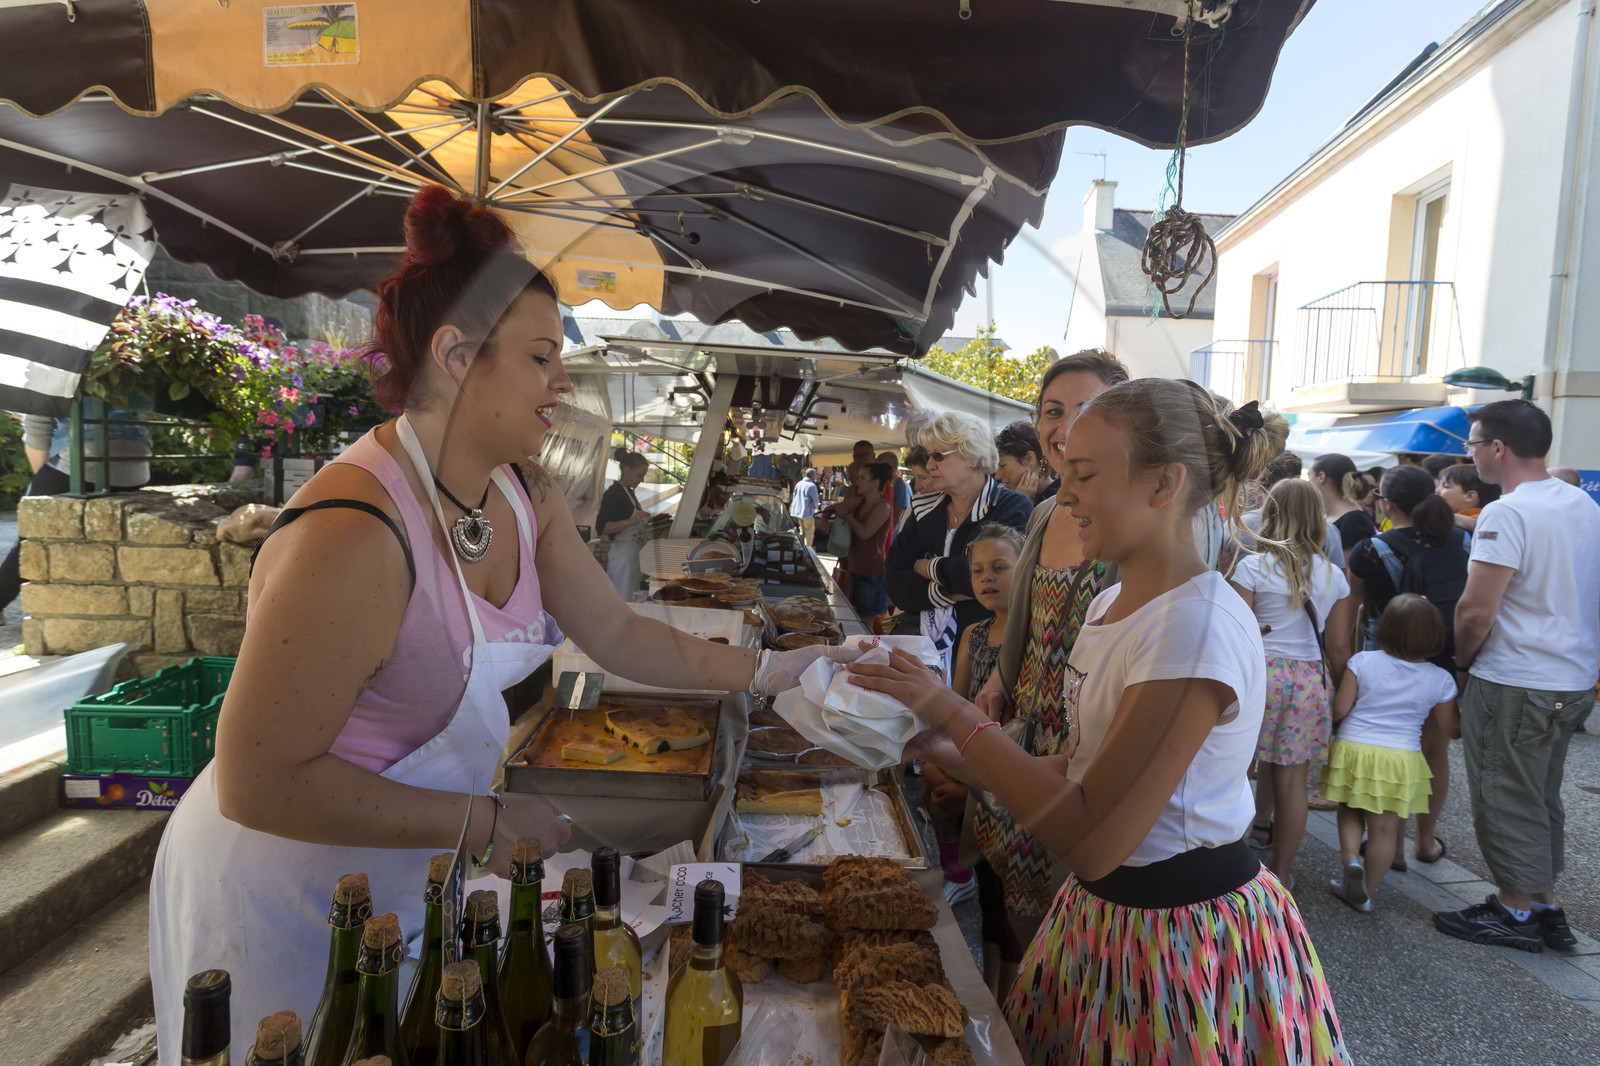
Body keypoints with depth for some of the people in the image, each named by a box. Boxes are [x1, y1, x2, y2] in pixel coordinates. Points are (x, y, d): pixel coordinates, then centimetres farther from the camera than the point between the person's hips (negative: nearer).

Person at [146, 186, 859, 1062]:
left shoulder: (525, 497, -5)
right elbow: (258, 783, -28)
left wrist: (767, 671, -1)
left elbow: (616, 635, 4)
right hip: (284, 898, -8)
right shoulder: (353, 536, -33)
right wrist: (482, 823, -24)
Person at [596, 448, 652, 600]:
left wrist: (647, 520, 13)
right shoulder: (613, 495, -14)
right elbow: (601, 528, -22)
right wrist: (631, 521, -30)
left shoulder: (628, 492, 15)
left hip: (634, 554, 10)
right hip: (623, 555, -10)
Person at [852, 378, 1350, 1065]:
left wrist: (956, 716, -24)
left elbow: (1093, 841, -28)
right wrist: (947, 752, -3)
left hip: (1186, 934, -8)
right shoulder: (1113, 603, 4)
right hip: (1105, 914, 8)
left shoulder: (1201, 626, -26)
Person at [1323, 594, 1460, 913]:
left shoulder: (1362, 661, -8)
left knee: (1350, 811, 20)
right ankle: (1366, 893, 16)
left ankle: (1350, 857, -3)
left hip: (1353, 750, 0)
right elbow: (1452, 730, 5)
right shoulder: (1440, 680, -3)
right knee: (1385, 829, 9)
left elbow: (1339, 710, -8)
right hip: (1401, 760, 0)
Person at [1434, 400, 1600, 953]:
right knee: (1542, 798, 19)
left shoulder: (1506, 514, -20)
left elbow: (1476, 611, -22)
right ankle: (1545, 905, 29)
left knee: (1507, 799, 5)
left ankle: (1514, 911, 17)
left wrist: (1461, 659, -4)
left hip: (1514, 684, -9)